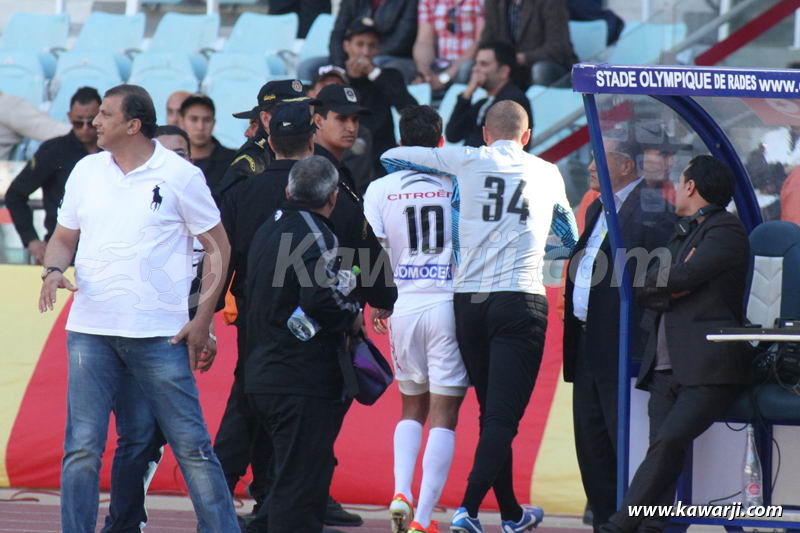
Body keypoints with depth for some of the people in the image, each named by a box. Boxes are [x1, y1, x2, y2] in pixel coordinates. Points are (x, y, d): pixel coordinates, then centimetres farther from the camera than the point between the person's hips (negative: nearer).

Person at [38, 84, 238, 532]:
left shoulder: (180, 175, -1)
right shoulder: (86, 171, 11)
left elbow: (218, 246, 3)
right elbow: (64, 237, 20)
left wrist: (203, 319, -4)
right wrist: (54, 270, -3)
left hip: (159, 334, -3)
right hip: (91, 331, 3)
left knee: (191, 445, -3)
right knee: (82, 448, -2)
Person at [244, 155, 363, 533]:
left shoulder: (268, 229, 16)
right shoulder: (315, 235, -13)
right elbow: (321, 298, -26)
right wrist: (353, 317, -6)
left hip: (262, 375, 9)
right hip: (305, 381, -9)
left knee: (291, 480, 20)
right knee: (302, 489, -7)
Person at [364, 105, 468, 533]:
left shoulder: (381, 189, 2)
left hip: (404, 305, 2)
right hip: (450, 303, -2)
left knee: (412, 407, 20)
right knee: (443, 415, 1)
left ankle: (401, 492, 0)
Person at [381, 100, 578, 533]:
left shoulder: (465, 161, 7)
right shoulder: (548, 174, 12)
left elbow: (391, 157, 13)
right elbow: (568, 230, 33)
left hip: (468, 302, 2)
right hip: (522, 301, -2)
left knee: (492, 413, 14)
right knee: (503, 417, -6)